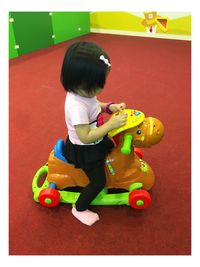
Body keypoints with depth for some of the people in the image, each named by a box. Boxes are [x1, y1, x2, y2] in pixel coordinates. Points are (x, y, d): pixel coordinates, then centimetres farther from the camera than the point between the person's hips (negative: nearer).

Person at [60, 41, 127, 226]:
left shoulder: (84, 92, -11)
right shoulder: (77, 106, -39)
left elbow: (94, 105, 10)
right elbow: (86, 137, -37)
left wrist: (110, 107, -7)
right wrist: (111, 124, -37)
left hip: (96, 141, 9)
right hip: (84, 150, -9)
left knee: (112, 148, 31)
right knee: (98, 181, 2)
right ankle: (79, 209, 25)